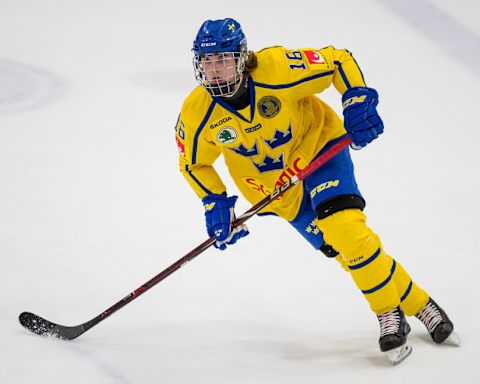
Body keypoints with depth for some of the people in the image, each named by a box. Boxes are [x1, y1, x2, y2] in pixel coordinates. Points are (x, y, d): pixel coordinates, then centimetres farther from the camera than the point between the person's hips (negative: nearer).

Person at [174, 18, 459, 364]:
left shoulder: (276, 69, -30)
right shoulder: (197, 114, -20)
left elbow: (339, 60, -15)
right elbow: (193, 163, 0)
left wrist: (358, 101, -26)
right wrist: (215, 203, -10)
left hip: (319, 145, -3)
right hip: (274, 186, 3)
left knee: (345, 228, -26)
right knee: (346, 248, -4)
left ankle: (390, 314, -8)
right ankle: (418, 305, 12)